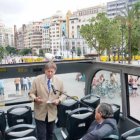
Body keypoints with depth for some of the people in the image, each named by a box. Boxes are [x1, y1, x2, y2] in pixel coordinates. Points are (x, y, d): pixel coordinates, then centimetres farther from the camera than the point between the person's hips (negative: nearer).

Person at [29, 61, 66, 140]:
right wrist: (35, 99, -24)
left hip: (52, 113, 2)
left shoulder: (59, 81, -3)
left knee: (50, 134, 19)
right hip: (40, 113, -2)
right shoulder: (37, 80, -8)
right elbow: (31, 93, -2)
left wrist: (59, 100, -14)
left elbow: (63, 94, 6)